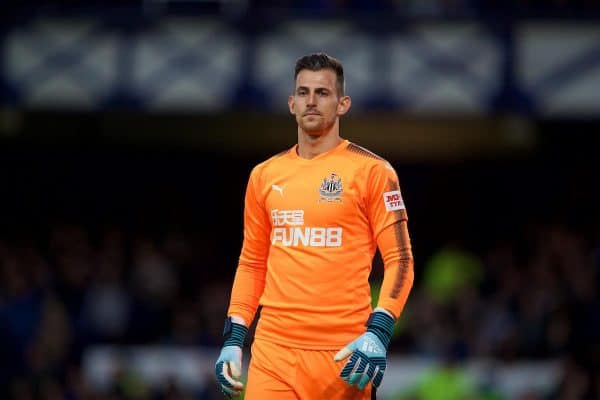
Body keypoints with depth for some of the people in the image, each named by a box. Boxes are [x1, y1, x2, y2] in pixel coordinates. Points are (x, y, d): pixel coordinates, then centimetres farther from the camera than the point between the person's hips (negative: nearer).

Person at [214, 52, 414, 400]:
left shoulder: (372, 171, -1)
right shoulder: (265, 175, 13)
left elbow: (400, 259, -4)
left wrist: (378, 333, -17)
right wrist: (234, 338, 10)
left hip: (342, 355, -3)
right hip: (273, 351, 3)